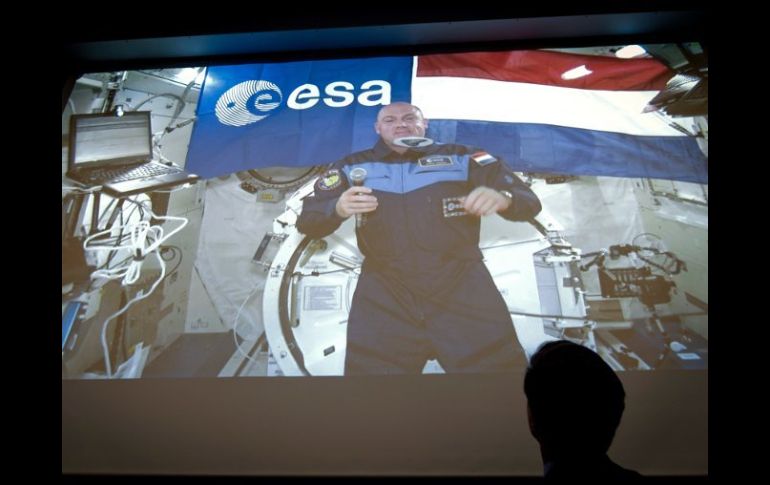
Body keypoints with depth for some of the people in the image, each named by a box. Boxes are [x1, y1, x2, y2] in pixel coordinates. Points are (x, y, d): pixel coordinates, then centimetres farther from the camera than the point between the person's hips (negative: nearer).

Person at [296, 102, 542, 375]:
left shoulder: (463, 158, 10)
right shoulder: (353, 167, 13)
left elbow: (529, 202, 5)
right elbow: (307, 222, 7)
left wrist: (502, 198, -20)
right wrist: (337, 209, -16)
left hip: (462, 286, 0)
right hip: (384, 294, 1)